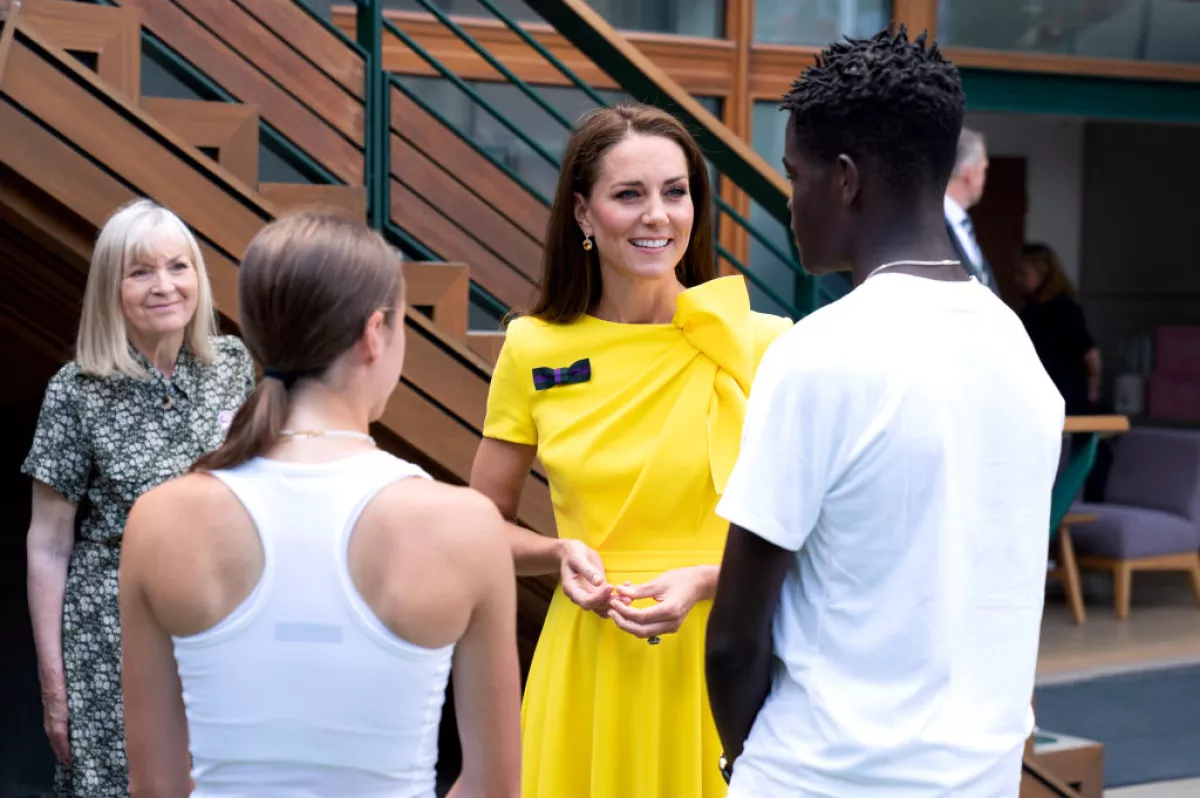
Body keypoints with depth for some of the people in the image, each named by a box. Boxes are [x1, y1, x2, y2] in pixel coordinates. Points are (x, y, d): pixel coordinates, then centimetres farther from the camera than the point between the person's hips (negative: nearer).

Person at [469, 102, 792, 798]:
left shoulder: (763, 347, -7)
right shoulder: (534, 351, 0)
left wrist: (706, 580, -17)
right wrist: (560, 554, -8)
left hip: (719, 659, -1)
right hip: (586, 664, 2)